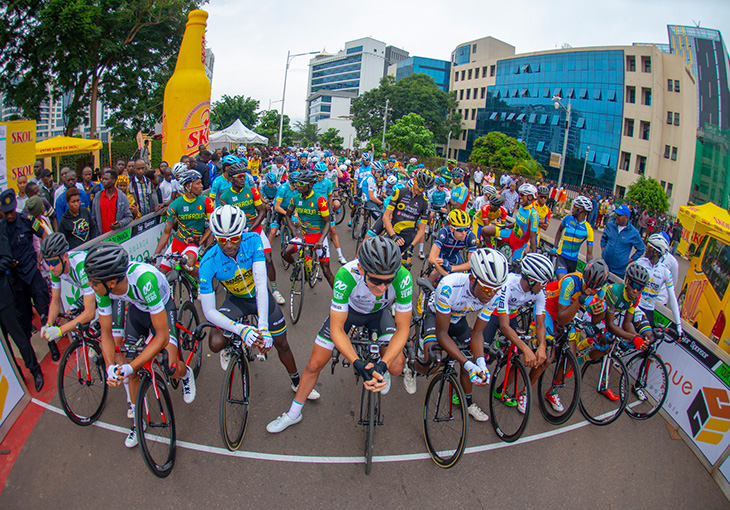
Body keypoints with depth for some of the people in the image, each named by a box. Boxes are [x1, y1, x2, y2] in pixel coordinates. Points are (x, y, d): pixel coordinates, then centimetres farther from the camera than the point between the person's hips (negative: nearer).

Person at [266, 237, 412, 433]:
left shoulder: (403, 277, -39)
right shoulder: (346, 275, -42)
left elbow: (403, 329, -28)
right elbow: (337, 330, -34)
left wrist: (383, 365, -41)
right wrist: (358, 364, -45)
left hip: (378, 313, 1)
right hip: (347, 309, -1)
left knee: (396, 367, -17)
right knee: (314, 365, 1)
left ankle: (380, 370, 21)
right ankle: (293, 414, 26)